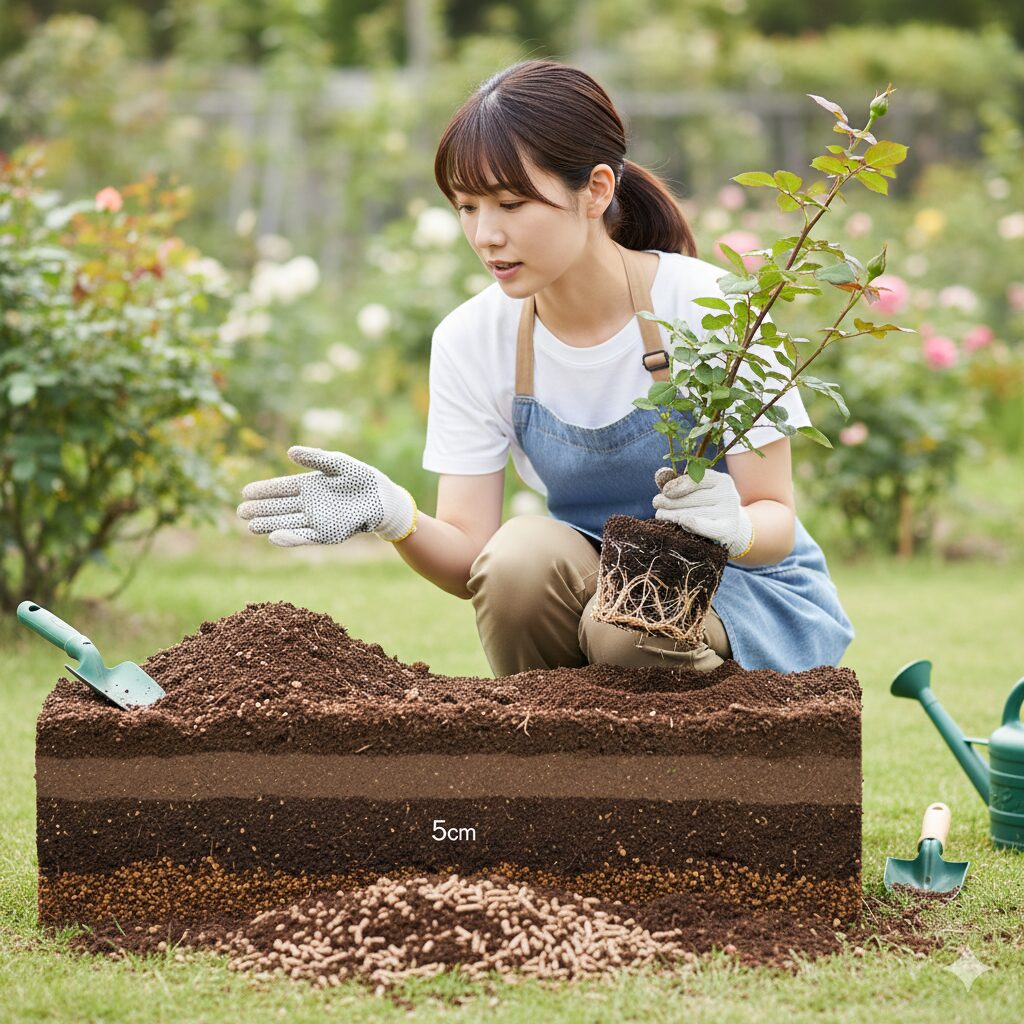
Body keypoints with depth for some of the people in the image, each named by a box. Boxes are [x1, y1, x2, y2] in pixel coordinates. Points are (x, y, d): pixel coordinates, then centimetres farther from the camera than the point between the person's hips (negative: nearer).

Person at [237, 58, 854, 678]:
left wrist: (733, 524, -39)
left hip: (748, 587, -3)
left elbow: (774, 518, -14)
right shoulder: (470, 341, -9)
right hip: (593, 580, 3)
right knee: (519, 553, -29)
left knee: (628, 628, -35)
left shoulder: (713, 311, -19)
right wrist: (392, 515, -33)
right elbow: (472, 563, -12)